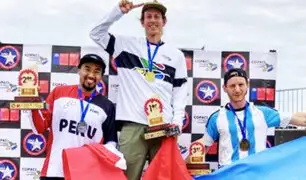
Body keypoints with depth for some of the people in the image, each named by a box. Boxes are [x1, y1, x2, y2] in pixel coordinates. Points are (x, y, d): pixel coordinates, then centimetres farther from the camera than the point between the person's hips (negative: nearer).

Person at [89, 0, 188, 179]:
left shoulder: (176, 55, 16)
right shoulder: (127, 44, 14)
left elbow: (180, 90, 12)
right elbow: (97, 34, 10)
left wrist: (177, 122, -1)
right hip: (133, 124, -1)